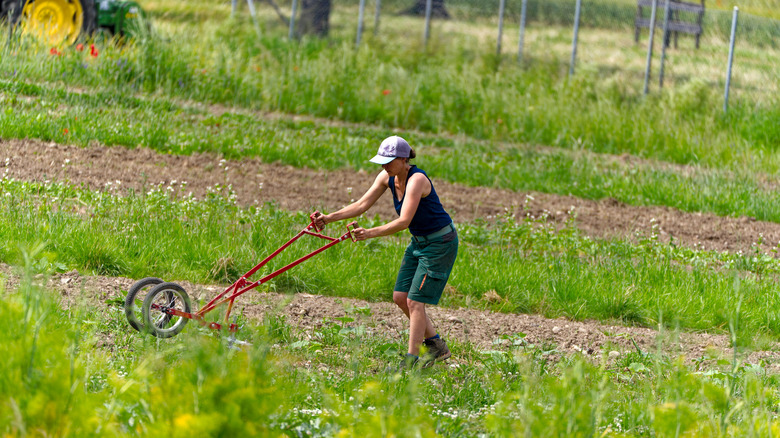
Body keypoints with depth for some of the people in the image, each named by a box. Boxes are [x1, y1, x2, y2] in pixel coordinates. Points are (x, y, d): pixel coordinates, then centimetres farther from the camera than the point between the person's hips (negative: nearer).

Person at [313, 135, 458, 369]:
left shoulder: (416, 180, -27)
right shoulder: (387, 177, -2)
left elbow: (403, 221, -34)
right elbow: (362, 205, 0)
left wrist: (371, 233, -41)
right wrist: (329, 218, -10)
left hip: (440, 243, -9)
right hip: (419, 242, 9)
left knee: (414, 301, -10)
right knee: (400, 297, 8)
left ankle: (412, 359, -3)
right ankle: (436, 346, 21)